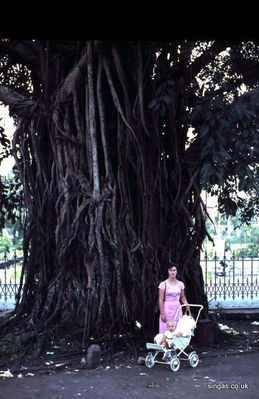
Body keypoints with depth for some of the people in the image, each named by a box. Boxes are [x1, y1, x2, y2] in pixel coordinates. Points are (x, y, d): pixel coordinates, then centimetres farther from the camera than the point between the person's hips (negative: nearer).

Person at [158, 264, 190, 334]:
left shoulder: (180, 284, 6)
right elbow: (160, 300, -7)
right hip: (167, 309, -4)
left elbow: (183, 297, 15)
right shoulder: (163, 284, -6)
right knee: (166, 331, -4)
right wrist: (162, 314, -11)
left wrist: (187, 305, -4)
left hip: (177, 309, 4)